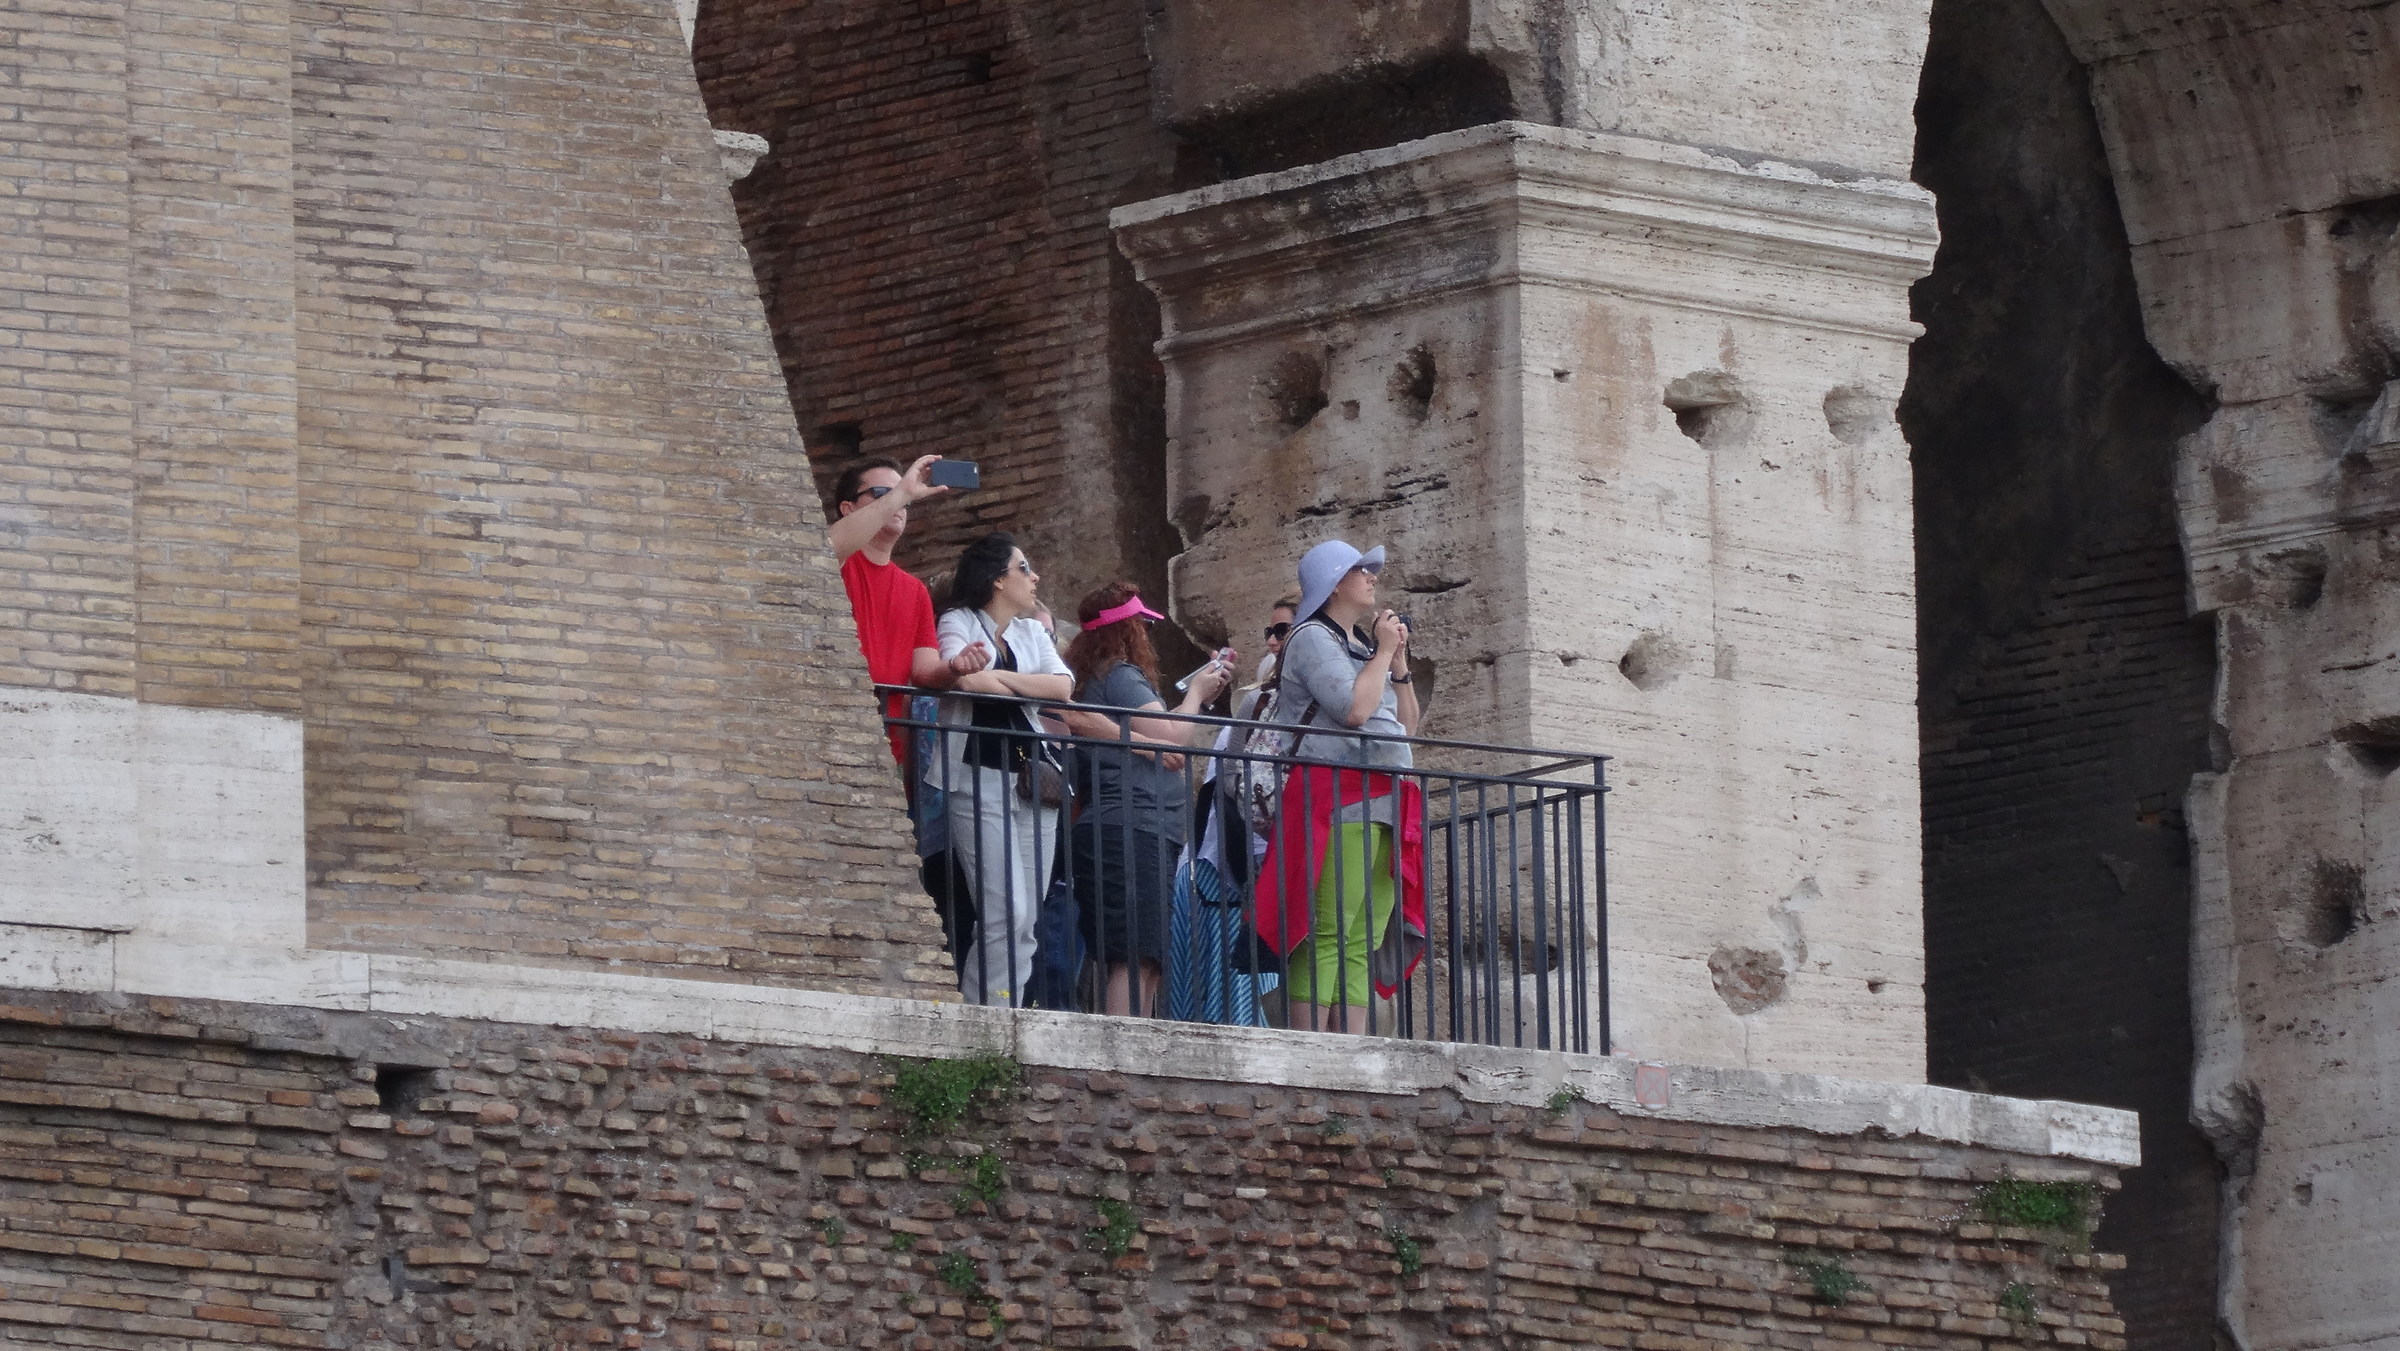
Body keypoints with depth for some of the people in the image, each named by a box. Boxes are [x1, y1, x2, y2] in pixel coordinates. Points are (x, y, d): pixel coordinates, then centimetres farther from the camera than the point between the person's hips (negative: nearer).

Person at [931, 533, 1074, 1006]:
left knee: (1025, 920, 1)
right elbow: (966, 677, -19)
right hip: (978, 777, -6)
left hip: (1031, 778, 6)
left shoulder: (1031, 631, 19)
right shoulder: (959, 622, 1)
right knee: (1005, 913, -16)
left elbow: (1063, 685, 2)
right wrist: (1030, 685, -2)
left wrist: (998, 677, -7)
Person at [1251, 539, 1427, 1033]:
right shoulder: (1313, 639, -1)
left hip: (1381, 803, 9)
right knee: (1327, 937, -15)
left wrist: (1399, 662, 12)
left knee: (1362, 945, 2)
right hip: (1338, 801, -9)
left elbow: (1407, 725, 23)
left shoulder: (1361, 645, 25)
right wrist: (1384, 653, -2)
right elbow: (1354, 708, -16)